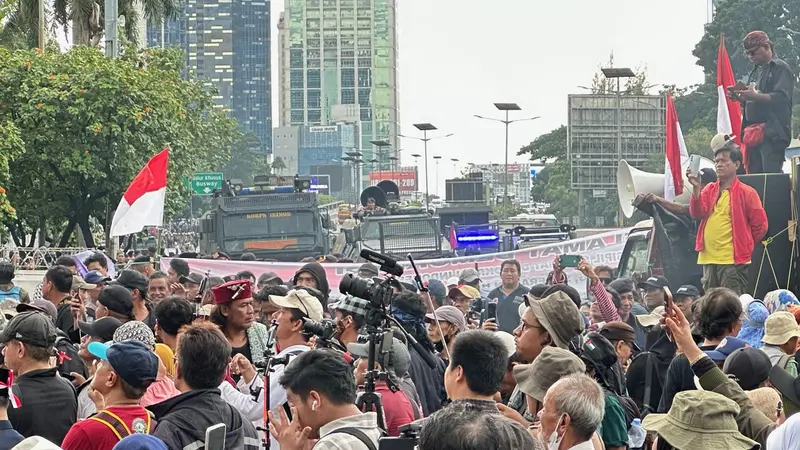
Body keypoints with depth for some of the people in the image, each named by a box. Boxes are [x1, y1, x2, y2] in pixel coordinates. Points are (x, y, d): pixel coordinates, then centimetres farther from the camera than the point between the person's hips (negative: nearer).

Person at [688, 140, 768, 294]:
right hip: (708, 260, 6)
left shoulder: (747, 192, -3)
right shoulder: (709, 189, 12)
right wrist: (696, 188, -14)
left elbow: (760, 225, -1)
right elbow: (697, 213, -3)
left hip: (733, 260, -6)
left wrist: (744, 245, 6)